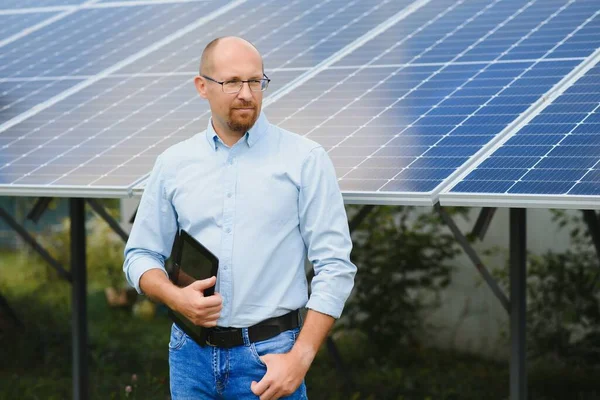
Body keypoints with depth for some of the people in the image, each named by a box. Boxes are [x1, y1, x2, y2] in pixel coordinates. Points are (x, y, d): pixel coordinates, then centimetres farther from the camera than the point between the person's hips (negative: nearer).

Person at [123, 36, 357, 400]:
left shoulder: (305, 160, -3)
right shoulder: (173, 164, 7)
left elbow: (335, 267, -6)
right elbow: (142, 255, 13)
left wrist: (299, 358, -13)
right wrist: (175, 297, -9)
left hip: (269, 356, -3)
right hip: (192, 353, 3)